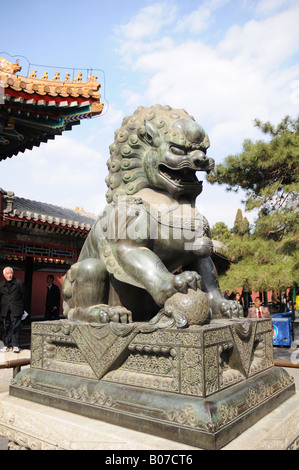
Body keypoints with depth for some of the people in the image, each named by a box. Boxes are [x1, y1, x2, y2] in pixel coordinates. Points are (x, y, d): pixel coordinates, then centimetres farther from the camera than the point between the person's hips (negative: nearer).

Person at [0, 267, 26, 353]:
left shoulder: (19, 283, 1)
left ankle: (15, 345, 0)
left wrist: (22, 307, 4)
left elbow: (24, 296, 4)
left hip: (16, 310, -3)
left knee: (16, 327, -5)